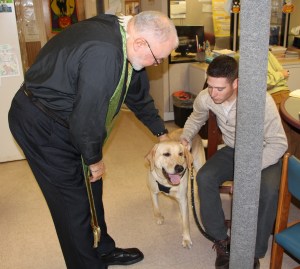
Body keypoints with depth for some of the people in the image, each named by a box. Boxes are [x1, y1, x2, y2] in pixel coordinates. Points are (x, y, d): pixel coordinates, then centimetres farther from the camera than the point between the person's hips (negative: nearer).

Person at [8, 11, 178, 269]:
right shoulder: (103, 54, -34)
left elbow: (139, 93, 11)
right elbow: (87, 117, -28)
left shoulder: (123, 37, -1)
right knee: (73, 201, 0)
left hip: (67, 119, 9)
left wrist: (161, 132, 19)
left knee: (91, 188, 17)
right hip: (40, 124, -9)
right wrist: (94, 159, -10)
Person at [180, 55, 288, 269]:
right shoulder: (206, 97, -17)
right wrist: (185, 139, -9)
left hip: (264, 154, -3)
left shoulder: (262, 101, -29)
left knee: (268, 190, -32)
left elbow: (279, 144, -22)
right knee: (204, 178, -23)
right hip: (232, 150, 4)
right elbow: (196, 118, 9)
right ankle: (221, 239, -4)